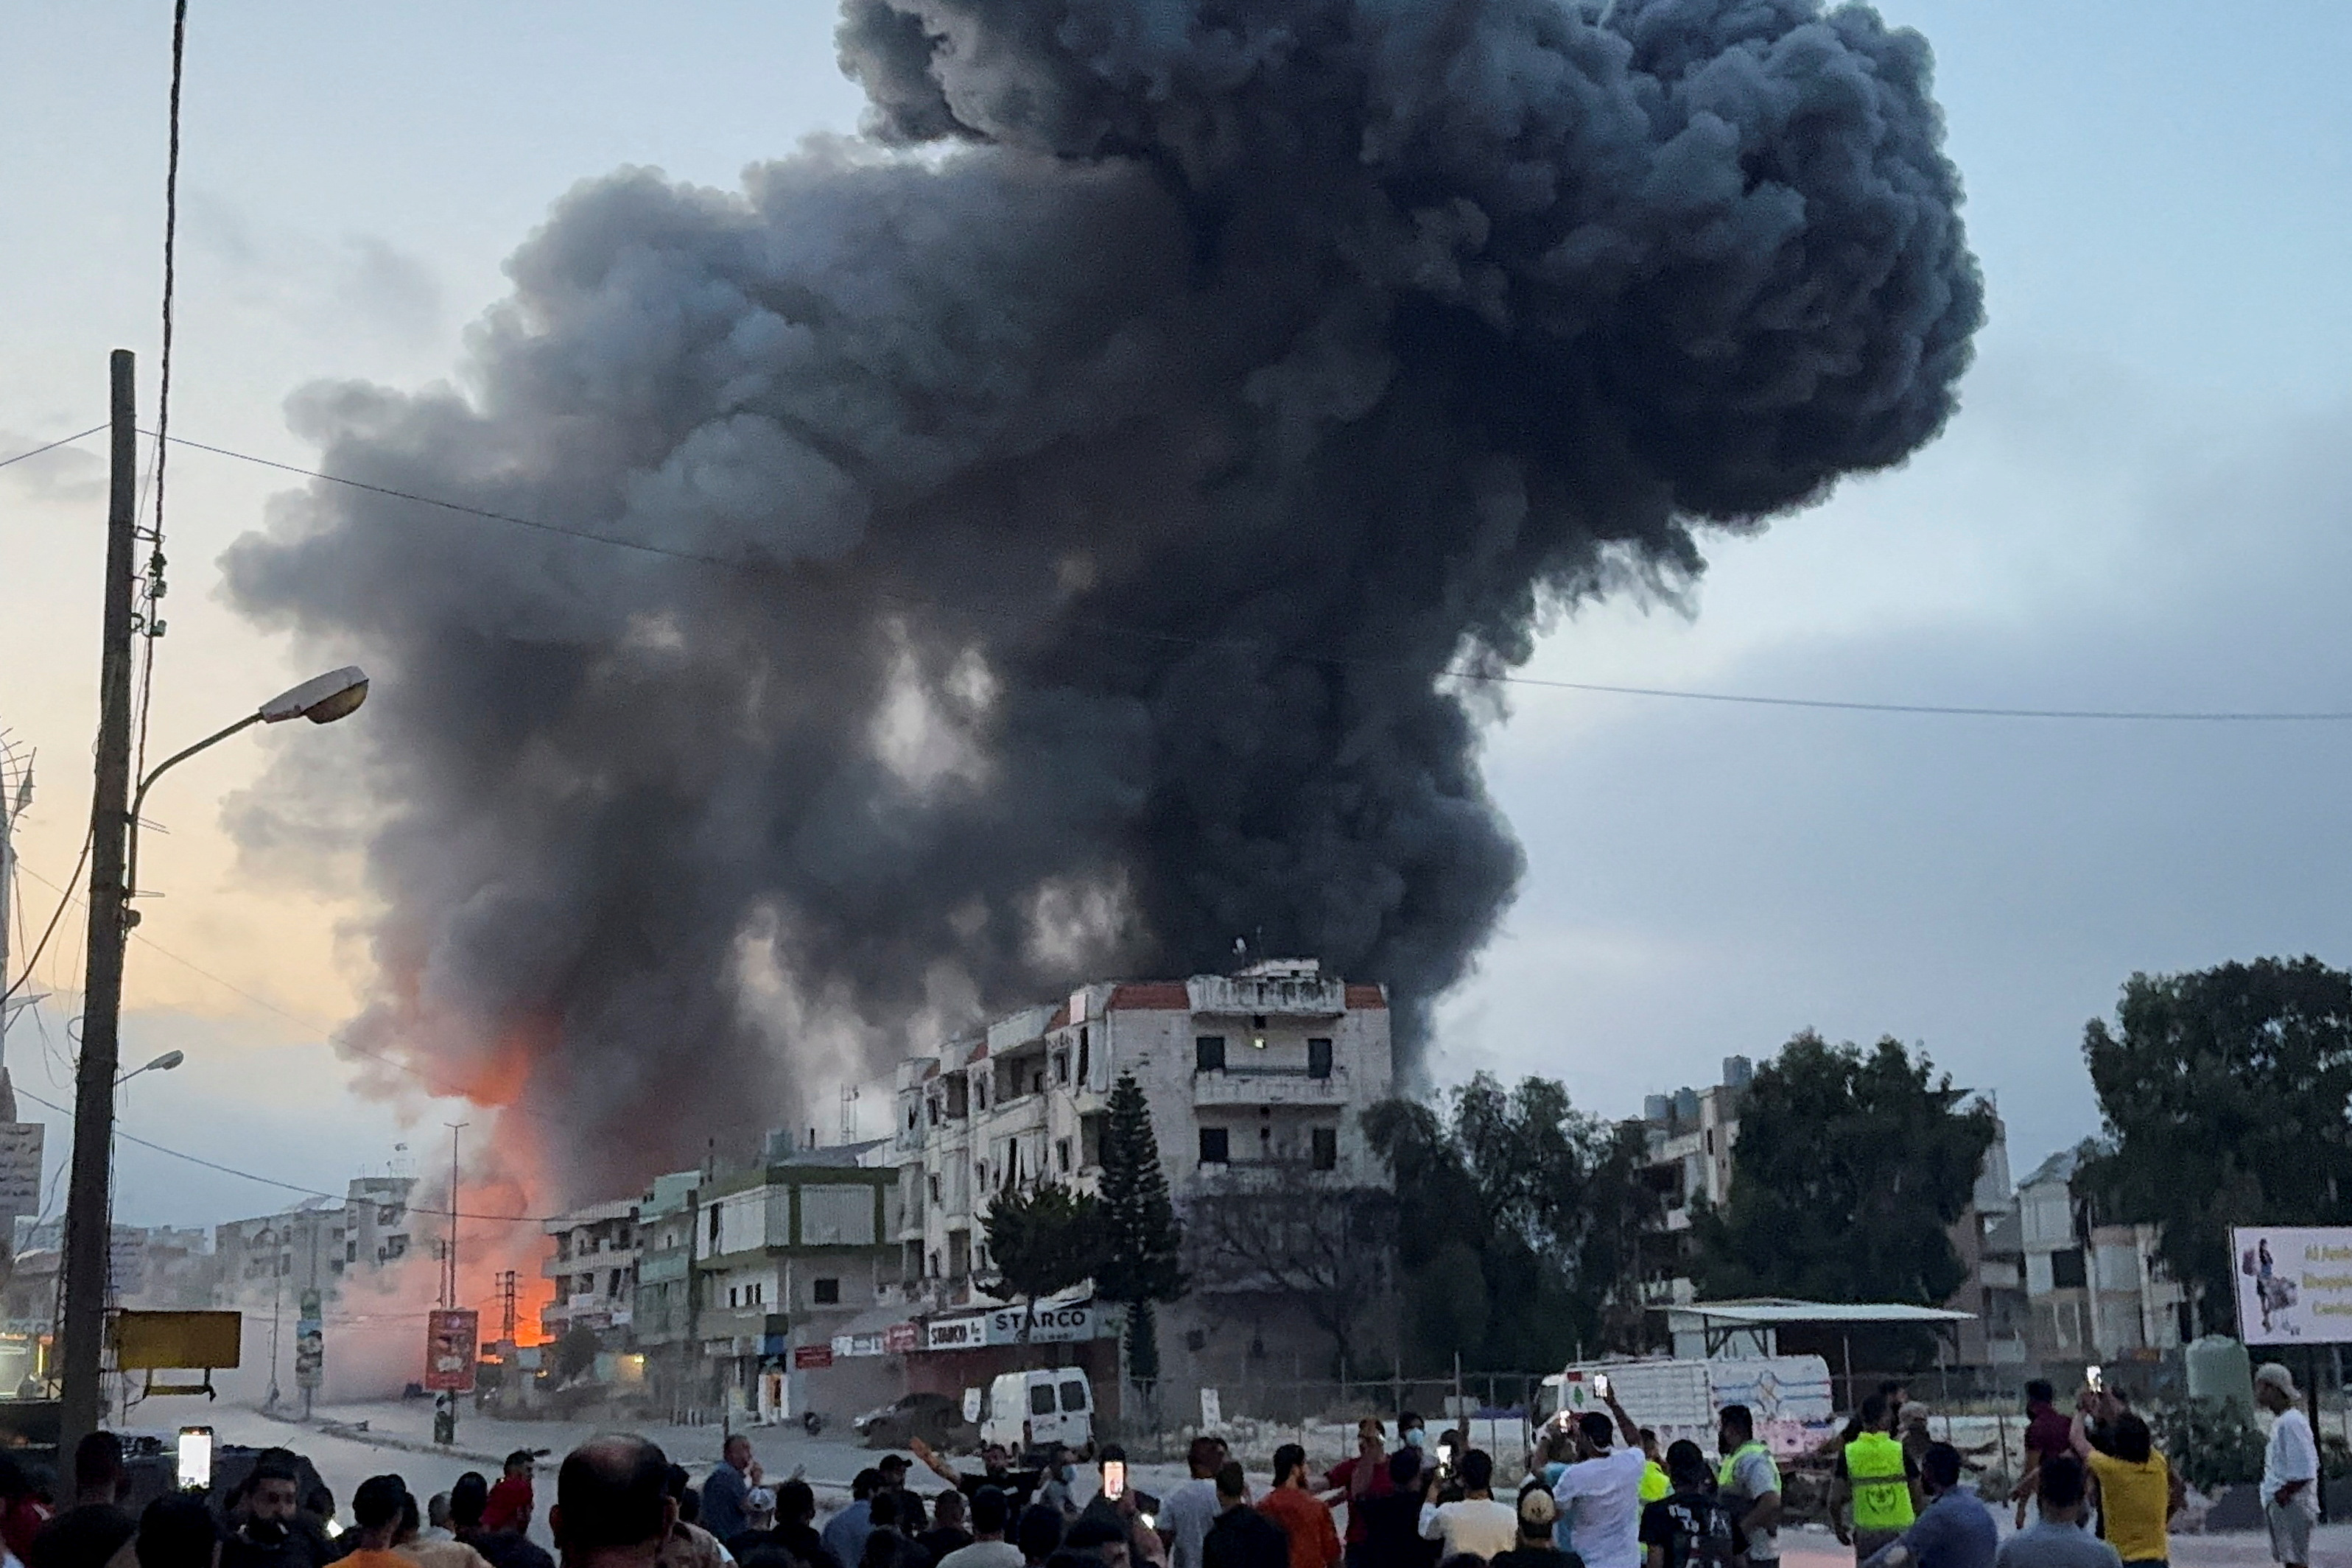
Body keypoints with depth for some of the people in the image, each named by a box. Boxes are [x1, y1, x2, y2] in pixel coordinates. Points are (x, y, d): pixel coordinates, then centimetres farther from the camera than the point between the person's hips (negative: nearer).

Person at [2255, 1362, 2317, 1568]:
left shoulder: (2291, 1422, -16)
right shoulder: (2279, 1421, 15)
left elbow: (2303, 1473, -20)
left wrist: (2282, 1494, -16)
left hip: (2291, 1504, -10)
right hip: (2280, 1505, 10)